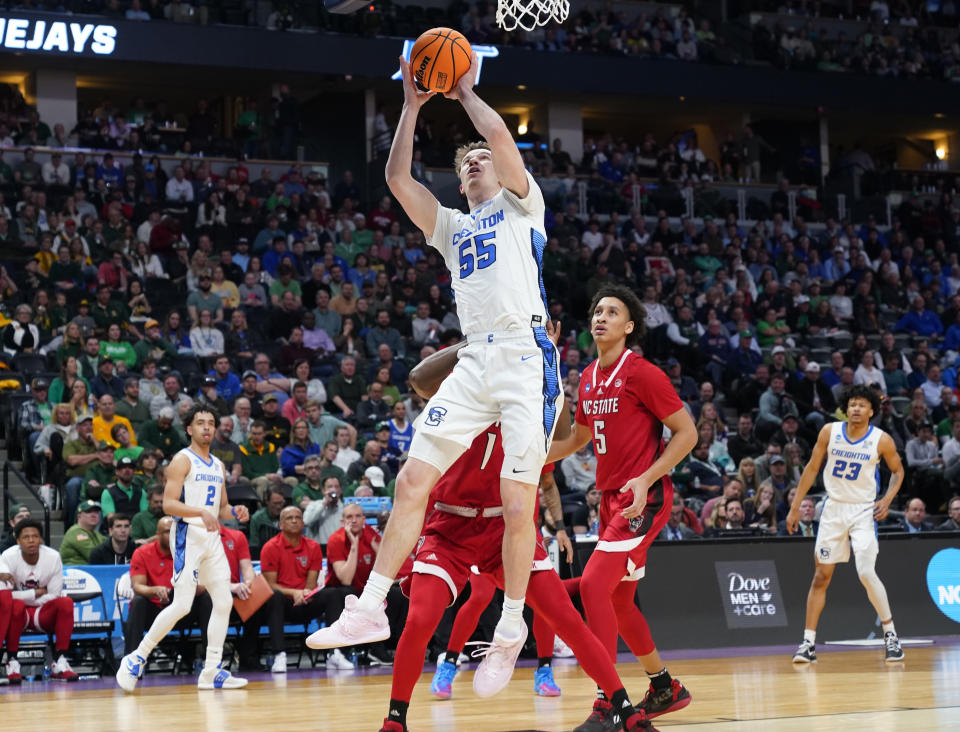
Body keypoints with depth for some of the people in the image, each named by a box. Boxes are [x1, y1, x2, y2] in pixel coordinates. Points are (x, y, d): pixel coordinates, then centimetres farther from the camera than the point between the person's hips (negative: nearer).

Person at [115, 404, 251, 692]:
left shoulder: (218, 466, 17)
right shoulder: (182, 460, -6)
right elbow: (168, 504, -14)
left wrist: (235, 512, 2)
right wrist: (201, 512, -27)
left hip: (213, 538, 8)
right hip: (189, 535, -8)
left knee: (224, 602, 2)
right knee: (182, 605, -13)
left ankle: (212, 672, 7)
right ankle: (137, 658, -2)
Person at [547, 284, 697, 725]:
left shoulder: (641, 373, -11)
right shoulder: (588, 379, 12)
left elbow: (687, 432, -11)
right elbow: (579, 439, 26)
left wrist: (645, 480, -20)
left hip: (643, 498, -9)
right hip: (612, 498, 9)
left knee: (593, 584, -19)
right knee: (618, 601, 14)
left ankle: (607, 704, -17)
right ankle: (665, 688, 31)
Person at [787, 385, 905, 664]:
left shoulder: (881, 440, -8)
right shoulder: (830, 432, -4)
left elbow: (897, 470, 8)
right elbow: (812, 468, 4)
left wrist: (887, 499, -9)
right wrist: (795, 507, 3)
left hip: (863, 511, -2)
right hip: (834, 508, 3)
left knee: (866, 573, -16)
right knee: (821, 577, 3)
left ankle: (890, 633, 2)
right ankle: (808, 642, 7)